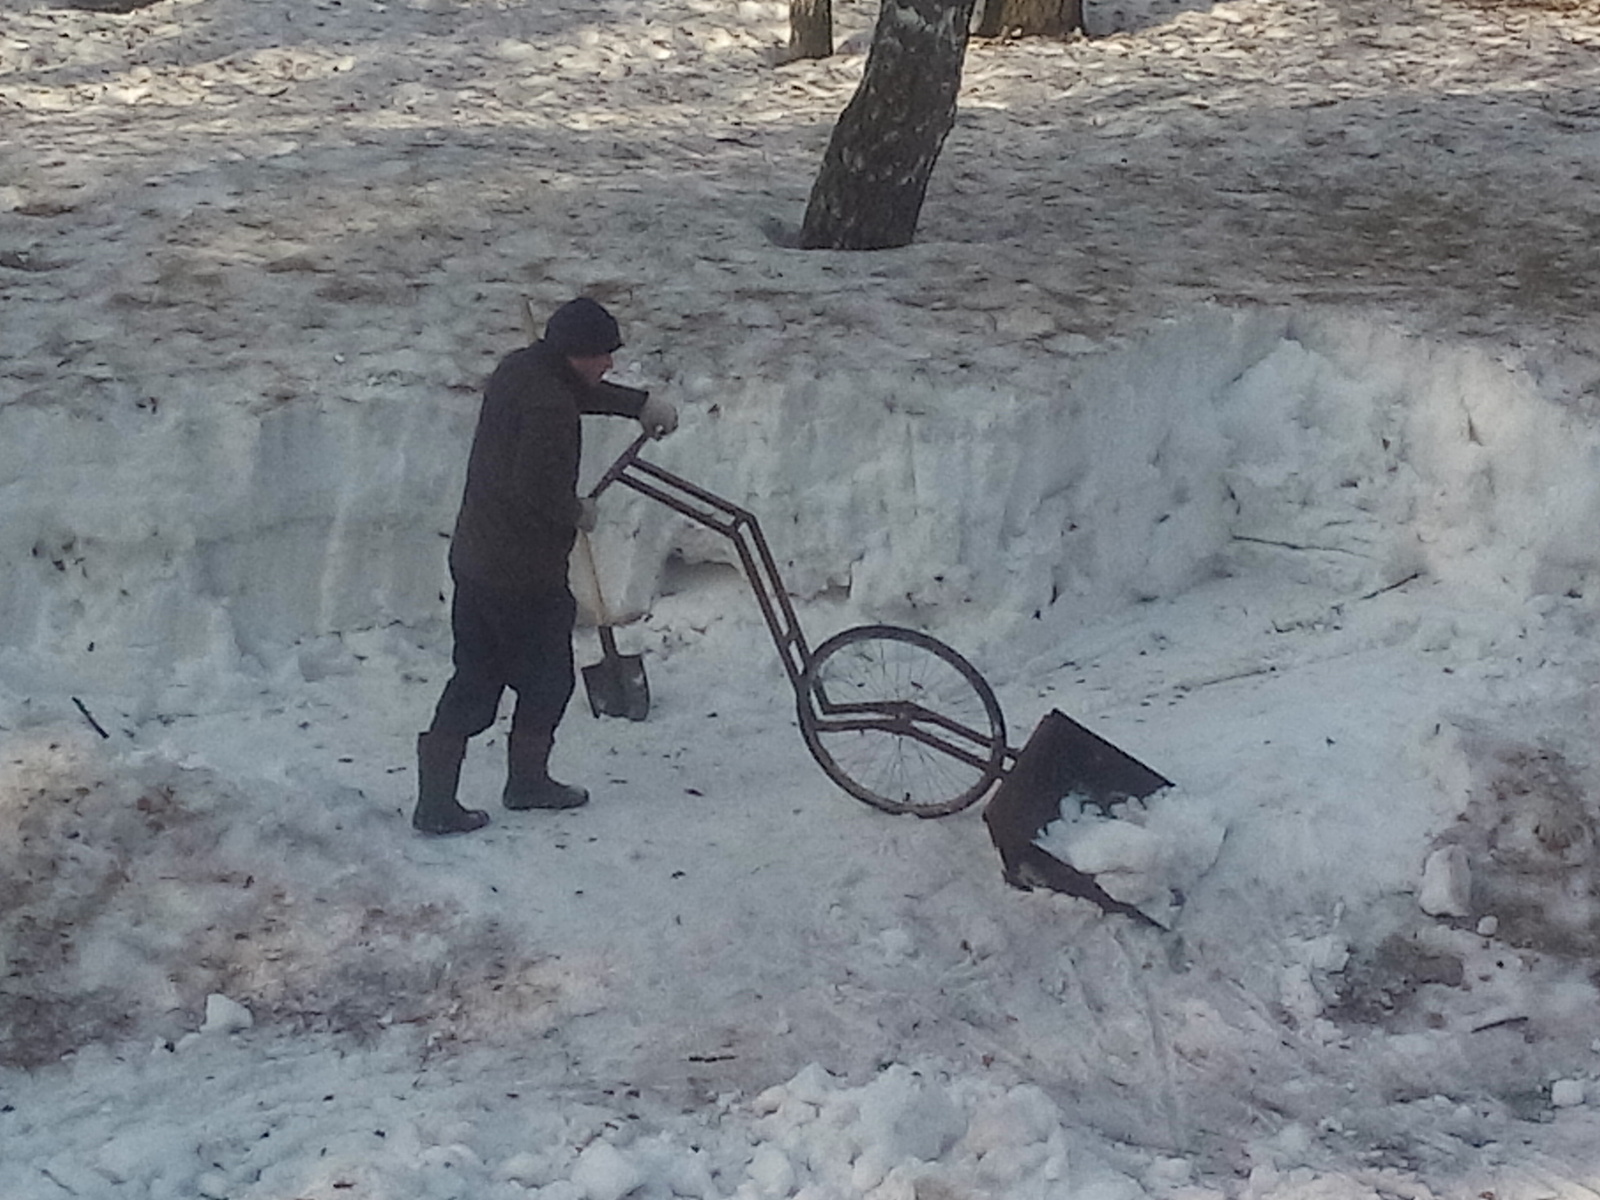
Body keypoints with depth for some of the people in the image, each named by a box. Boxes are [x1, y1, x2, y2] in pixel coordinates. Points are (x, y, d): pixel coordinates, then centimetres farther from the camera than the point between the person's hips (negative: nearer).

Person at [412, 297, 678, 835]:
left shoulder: (519, 368, 8)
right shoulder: (548, 405, -23)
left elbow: (580, 392, 29)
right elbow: (538, 490, -28)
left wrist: (639, 403, 32)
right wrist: (578, 512, -9)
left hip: (474, 557, 9)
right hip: (524, 573, -9)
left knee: (473, 680, 13)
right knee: (547, 679, 12)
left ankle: (435, 801, 12)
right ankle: (527, 781, 27)